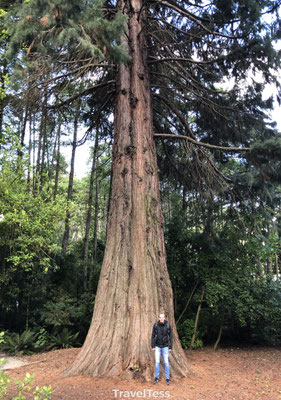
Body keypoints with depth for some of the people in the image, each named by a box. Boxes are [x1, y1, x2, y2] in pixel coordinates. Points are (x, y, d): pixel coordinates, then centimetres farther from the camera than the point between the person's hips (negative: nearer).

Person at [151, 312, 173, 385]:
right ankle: (157, 377, 19)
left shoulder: (168, 325, -11)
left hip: (165, 347, -1)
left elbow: (170, 336, -4)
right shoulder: (155, 325, -10)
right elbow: (153, 336, -2)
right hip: (157, 347, 1)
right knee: (157, 362, 4)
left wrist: (170, 347, -5)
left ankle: (167, 378, 17)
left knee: (166, 362, 3)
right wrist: (153, 346, -3)